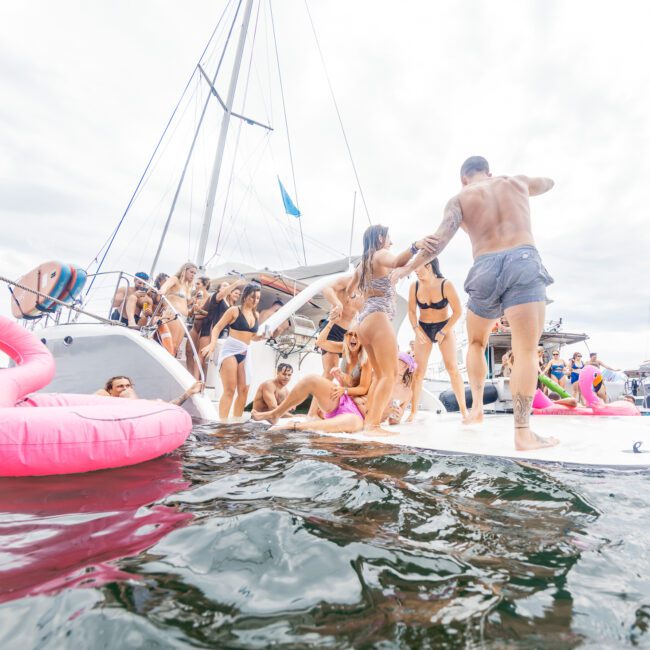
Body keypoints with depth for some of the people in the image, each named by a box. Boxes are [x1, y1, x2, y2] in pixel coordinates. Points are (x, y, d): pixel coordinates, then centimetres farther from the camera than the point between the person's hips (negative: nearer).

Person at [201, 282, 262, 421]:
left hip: (244, 354, 6)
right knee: (230, 390, -10)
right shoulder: (234, 311, -4)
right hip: (230, 351, -6)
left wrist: (261, 337, 1)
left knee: (244, 390, 7)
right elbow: (217, 328, -6)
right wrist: (212, 343, -21)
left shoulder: (256, 315, 13)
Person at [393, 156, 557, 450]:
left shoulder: (460, 197, 13)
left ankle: (477, 406, 18)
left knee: (476, 343, 22)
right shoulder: (515, 182, 22)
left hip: (486, 271, 0)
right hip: (524, 263, 0)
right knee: (525, 350, -7)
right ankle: (523, 432, -13)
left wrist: (405, 268, 9)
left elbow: (438, 242, -2)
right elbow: (548, 182, 45)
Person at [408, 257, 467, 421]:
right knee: (419, 370, -4)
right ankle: (413, 412, 1)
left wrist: (443, 332, -15)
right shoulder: (414, 287, -9)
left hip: (444, 328, -2)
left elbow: (458, 312, -13)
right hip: (423, 329, 2)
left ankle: (464, 409, 3)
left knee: (452, 368, -9)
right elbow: (412, 311, 0)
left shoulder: (446, 285, -17)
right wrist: (416, 329, -14)